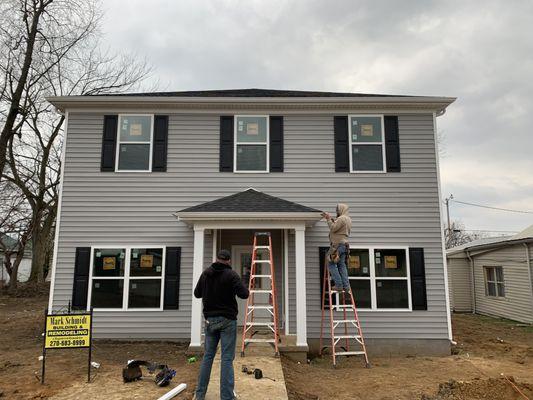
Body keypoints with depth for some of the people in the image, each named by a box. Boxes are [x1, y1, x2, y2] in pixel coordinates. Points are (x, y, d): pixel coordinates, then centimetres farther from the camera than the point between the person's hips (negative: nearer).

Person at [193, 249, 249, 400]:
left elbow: (197, 294, 14)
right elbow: (244, 294, -16)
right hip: (227, 320, -5)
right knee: (227, 359, -1)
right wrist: (243, 288, 5)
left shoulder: (205, 274, 4)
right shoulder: (231, 274, -11)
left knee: (208, 356, 14)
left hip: (210, 320, 5)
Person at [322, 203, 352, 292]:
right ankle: (346, 287, 6)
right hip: (344, 245, 9)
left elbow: (333, 228, -20)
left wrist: (328, 219, -9)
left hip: (337, 245, -9)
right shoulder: (348, 219, 18)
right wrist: (330, 218, 18)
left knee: (331, 265, -4)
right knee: (342, 265, 9)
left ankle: (339, 285, -8)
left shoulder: (342, 218, -13)